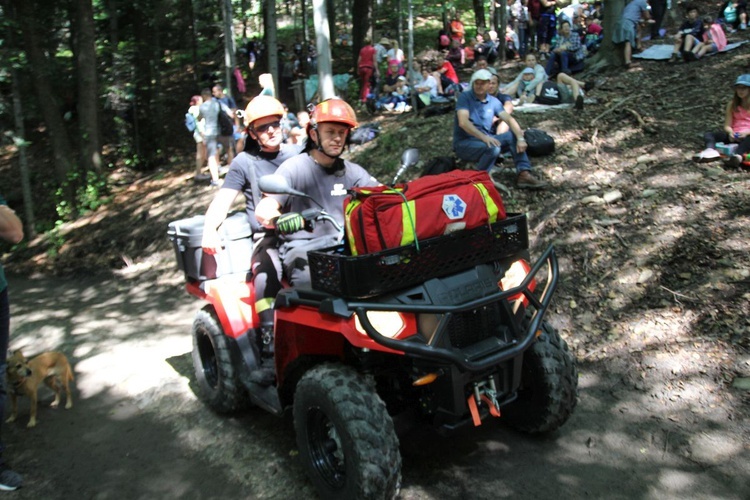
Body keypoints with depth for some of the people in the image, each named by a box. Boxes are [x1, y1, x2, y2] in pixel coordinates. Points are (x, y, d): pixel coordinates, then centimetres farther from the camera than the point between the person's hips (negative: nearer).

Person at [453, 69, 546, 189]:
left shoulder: (494, 101, 7)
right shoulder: (464, 97, -9)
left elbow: (509, 119, -4)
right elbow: (463, 122, -24)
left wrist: (520, 138, -23)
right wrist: (484, 137, -37)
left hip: (485, 140, 6)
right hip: (464, 143, -6)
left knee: (513, 135, -12)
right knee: (493, 148, -33)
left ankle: (524, 174, -17)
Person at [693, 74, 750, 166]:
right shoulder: (732, 104, 15)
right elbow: (727, 125, 6)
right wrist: (730, 132, -17)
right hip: (734, 135, 4)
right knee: (708, 135, -20)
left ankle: (738, 155, -69)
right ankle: (711, 150, -54)